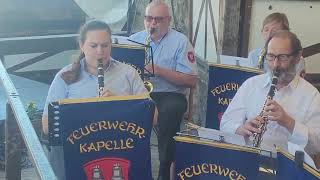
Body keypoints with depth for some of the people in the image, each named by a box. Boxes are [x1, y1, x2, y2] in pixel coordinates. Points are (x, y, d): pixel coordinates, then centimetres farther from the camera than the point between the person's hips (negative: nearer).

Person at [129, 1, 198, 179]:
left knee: (170, 110, -36)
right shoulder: (134, 39, 12)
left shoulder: (180, 41, 0)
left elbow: (191, 80, -7)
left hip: (170, 95, -2)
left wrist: (159, 71, -16)